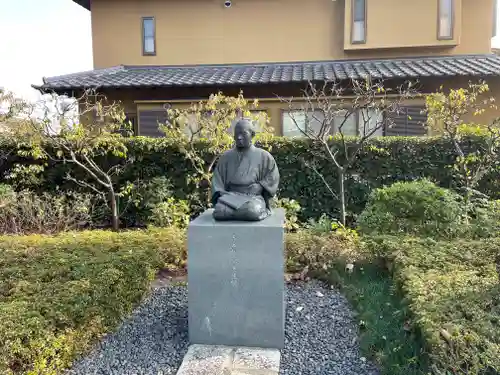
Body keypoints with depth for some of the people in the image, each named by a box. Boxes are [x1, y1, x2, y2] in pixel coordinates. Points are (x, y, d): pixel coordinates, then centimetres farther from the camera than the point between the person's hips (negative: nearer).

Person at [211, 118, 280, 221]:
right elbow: (217, 179, 11)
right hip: (231, 196, 2)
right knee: (220, 209, -32)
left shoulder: (263, 156, 8)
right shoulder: (226, 157, 14)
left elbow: (273, 177, 8)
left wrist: (260, 186, -7)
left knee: (252, 211, -37)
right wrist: (219, 193, -8)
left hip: (253, 197, -1)